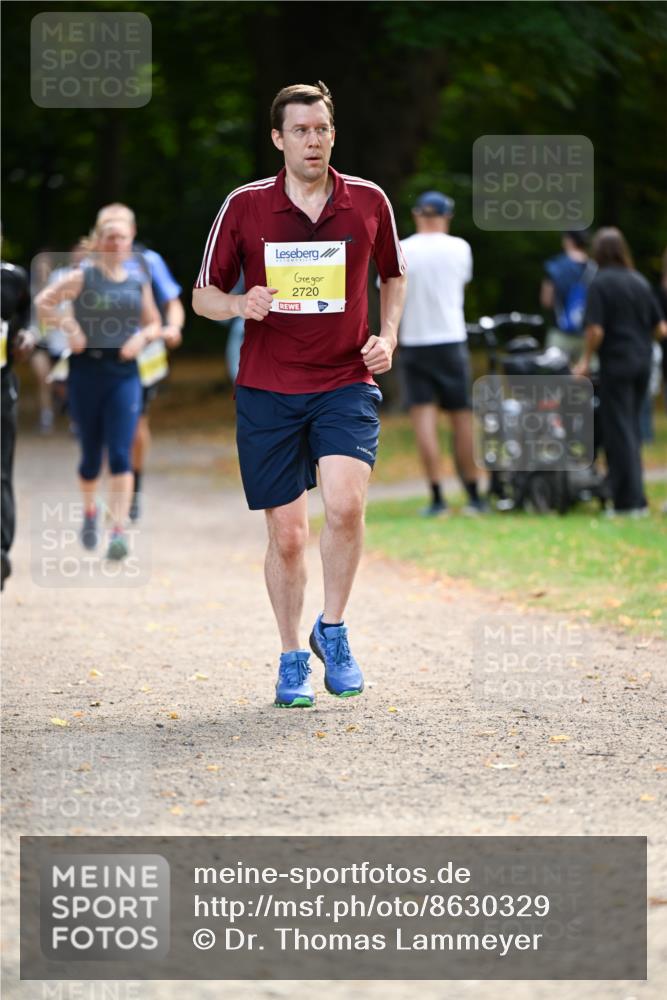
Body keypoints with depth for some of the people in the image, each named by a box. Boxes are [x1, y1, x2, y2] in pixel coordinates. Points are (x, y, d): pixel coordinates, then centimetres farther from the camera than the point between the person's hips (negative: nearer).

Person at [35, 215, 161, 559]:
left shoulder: (139, 282, 9)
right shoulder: (83, 276, 0)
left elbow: (154, 323, 18)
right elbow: (42, 303, -3)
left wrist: (142, 336, -3)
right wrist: (68, 325, -16)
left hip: (125, 374, 1)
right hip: (87, 368, -1)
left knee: (120, 455, -12)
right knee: (90, 454, 8)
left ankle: (119, 531, -17)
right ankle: (90, 511, 37)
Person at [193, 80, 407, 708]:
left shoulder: (368, 202, 3)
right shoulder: (244, 207, -1)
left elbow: (393, 274, 20)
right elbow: (203, 294, 6)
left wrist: (387, 337, 5)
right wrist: (239, 305, -16)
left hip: (345, 381, 0)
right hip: (267, 389, 0)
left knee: (345, 502, -22)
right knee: (286, 533, 1)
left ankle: (332, 631, 0)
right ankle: (292, 660, 20)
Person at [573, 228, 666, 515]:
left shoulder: (600, 283, -9)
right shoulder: (640, 282, 8)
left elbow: (596, 330, -15)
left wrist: (586, 360, -2)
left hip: (616, 363, -6)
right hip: (642, 362, 6)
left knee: (619, 432, -2)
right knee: (631, 429, 15)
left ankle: (629, 500, -5)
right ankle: (636, 498, 16)